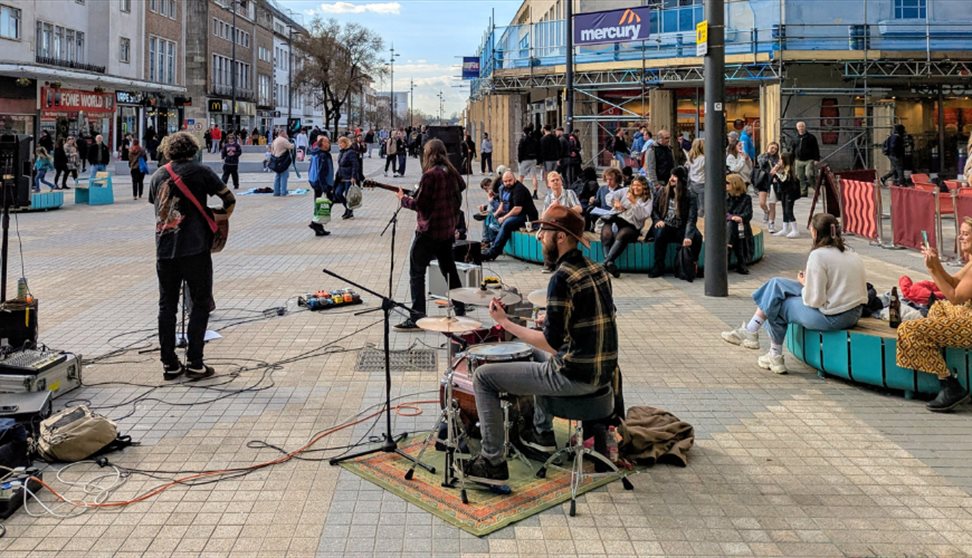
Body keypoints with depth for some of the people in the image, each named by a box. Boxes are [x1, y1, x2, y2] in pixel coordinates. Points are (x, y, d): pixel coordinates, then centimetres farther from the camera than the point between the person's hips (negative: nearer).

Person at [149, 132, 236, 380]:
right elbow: (229, 198, 1)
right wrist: (222, 216, 20)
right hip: (195, 248, -4)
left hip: (164, 250, 4)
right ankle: (194, 364, 2)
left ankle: (169, 364, 15)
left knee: (167, 306, 12)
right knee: (200, 304, 5)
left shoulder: (157, 176, 12)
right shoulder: (200, 171, -1)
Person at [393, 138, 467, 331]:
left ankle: (417, 317, -7)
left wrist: (404, 199, 1)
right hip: (447, 229, 8)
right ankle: (460, 309, 25)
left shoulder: (430, 175, -17)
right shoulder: (451, 172, 5)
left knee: (416, 272, -3)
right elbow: (462, 186, 26)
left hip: (429, 231, -8)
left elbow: (419, 204, -16)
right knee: (449, 269, 19)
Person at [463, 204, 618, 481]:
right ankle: (542, 435, 40)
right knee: (537, 354, 37)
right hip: (604, 371, 9)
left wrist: (505, 323, -14)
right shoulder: (597, 270, 7)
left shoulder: (562, 277, -20)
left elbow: (552, 342, -23)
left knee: (484, 377, 0)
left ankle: (492, 462, 4)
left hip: (575, 376, -9)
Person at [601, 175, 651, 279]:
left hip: (631, 225, -2)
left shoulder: (647, 200, 10)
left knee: (622, 235, -37)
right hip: (615, 219, 2)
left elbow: (642, 215, -6)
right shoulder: (626, 191, 18)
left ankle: (606, 262, -43)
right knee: (606, 234, -32)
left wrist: (634, 202, -15)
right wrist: (615, 203, -11)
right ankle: (610, 264, -43)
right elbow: (610, 195, 9)